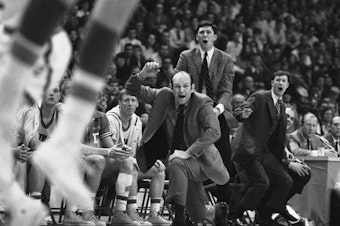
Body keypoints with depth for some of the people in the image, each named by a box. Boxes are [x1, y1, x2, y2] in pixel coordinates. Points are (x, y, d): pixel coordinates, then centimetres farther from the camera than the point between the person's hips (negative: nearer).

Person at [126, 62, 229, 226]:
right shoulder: (164, 96, -5)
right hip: (175, 154, 6)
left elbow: (214, 132, -29)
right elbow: (133, 90, -2)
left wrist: (188, 153, -34)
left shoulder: (202, 103, -18)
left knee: (176, 164, -34)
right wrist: (142, 75, -25)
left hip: (199, 159, -6)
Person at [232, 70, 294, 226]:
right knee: (262, 182, -24)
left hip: (264, 151, 8)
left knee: (285, 181, 0)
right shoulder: (259, 97, -6)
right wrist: (243, 114, -38)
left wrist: (284, 151, 19)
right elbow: (237, 113, -17)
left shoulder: (282, 106, 17)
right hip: (247, 148, -8)